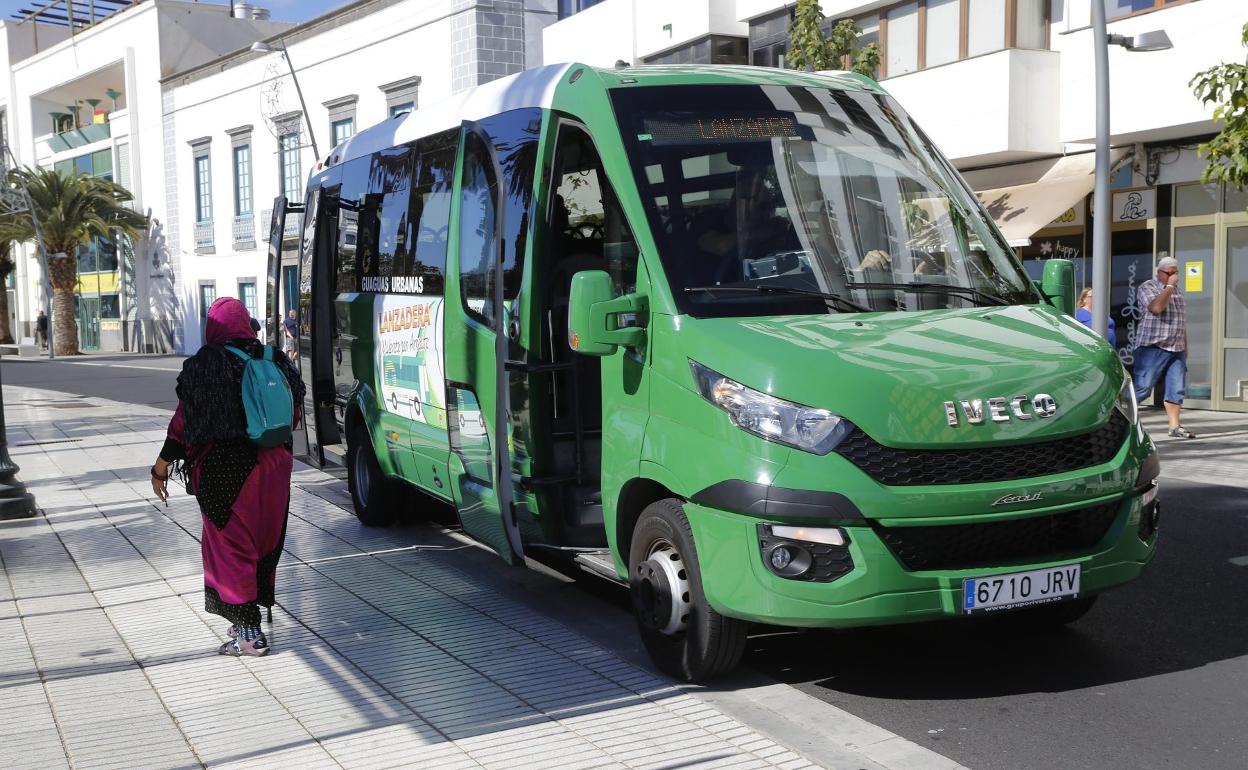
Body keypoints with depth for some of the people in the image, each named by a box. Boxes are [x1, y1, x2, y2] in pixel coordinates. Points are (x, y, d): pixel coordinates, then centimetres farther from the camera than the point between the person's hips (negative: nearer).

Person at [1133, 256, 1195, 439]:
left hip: (1176, 350, 7)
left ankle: (1175, 426, 10)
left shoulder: (1177, 291, 19)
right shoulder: (1147, 287, -3)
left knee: (1177, 390, 4)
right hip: (1153, 348, -7)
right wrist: (1169, 286, -14)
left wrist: (1185, 348, 21)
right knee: (1142, 388, -8)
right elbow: (1156, 307, -23)